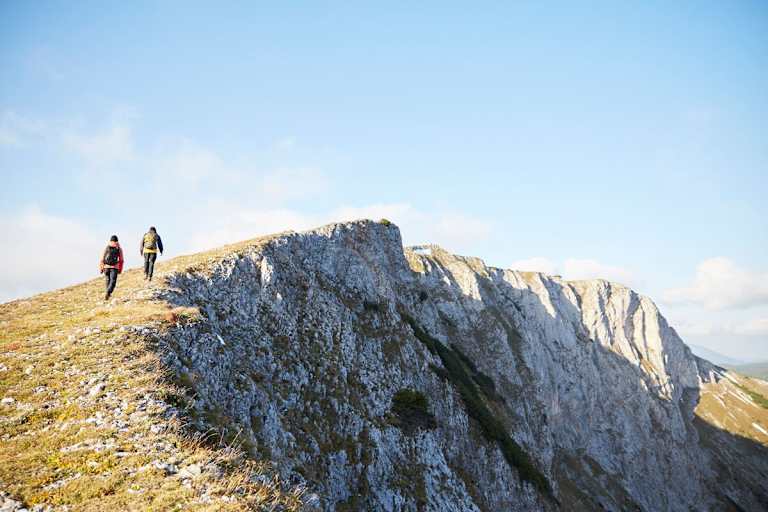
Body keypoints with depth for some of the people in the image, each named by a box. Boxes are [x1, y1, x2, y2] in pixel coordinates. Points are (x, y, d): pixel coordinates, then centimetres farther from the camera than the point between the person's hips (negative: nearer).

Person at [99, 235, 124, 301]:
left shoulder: (106, 248, 4)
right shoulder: (119, 249, 2)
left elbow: (102, 259, 1)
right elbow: (121, 260, 2)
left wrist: (101, 268, 7)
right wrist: (120, 269, 11)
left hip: (106, 267, 3)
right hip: (114, 268, -2)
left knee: (108, 280, 19)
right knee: (113, 281, -5)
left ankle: (108, 293, 31)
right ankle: (108, 293, -26)